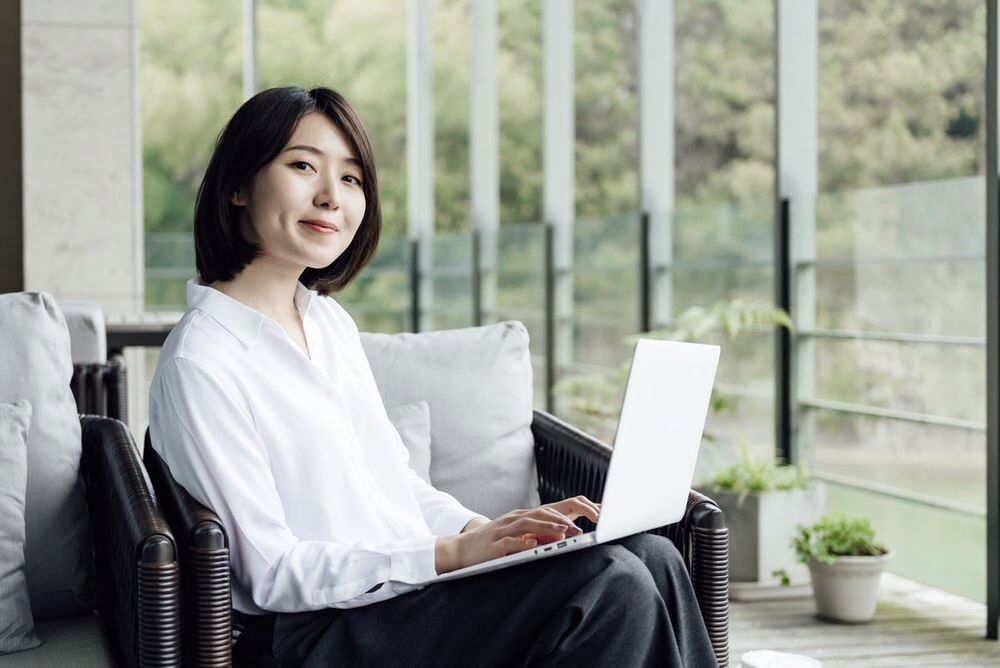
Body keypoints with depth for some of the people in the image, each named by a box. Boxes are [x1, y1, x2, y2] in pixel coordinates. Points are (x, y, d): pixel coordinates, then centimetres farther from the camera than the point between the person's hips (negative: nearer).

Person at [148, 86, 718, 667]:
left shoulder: (331, 320, 15)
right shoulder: (200, 362, -13)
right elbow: (271, 573, -16)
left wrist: (485, 531, -2)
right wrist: (453, 553, -21)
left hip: (410, 594, 8)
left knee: (653, 556, -9)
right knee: (612, 584, -21)